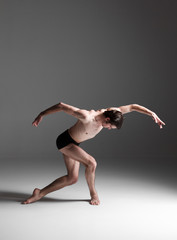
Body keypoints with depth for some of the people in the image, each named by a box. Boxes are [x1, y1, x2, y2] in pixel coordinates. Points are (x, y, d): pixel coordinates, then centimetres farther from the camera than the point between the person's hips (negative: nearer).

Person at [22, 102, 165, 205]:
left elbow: (132, 107, -11)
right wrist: (42, 115, -18)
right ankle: (93, 193, 0)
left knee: (72, 178, 4)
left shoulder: (109, 112, -15)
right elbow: (61, 106, -28)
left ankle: (40, 193, 13)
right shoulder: (86, 116, -35)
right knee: (91, 162, -22)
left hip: (74, 144, 8)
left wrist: (152, 114, -18)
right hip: (64, 141, -8)